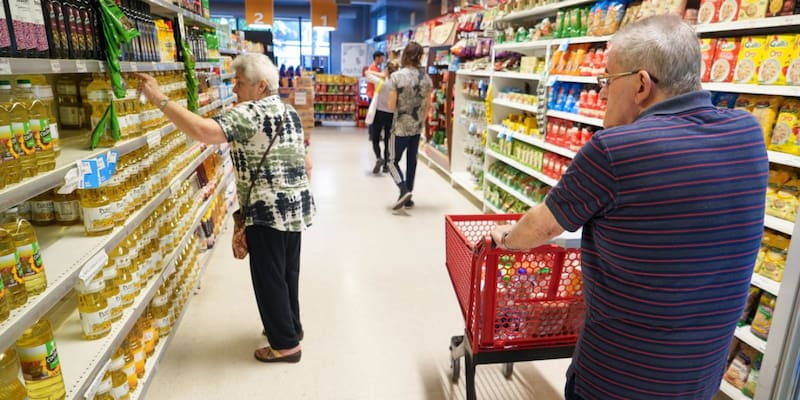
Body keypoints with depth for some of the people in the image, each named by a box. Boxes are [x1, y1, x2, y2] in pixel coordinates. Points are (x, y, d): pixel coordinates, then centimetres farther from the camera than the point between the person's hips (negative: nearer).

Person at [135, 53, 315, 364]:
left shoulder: (250, 113, -16)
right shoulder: (289, 111, 13)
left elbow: (202, 131, -31)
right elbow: (306, 163, 17)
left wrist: (160, 100, -22)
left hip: (269, 210, -9)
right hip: (295, 206, 9)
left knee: (268, 277, 4)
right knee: (287, 271, 20)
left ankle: (285, 344, 16)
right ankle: (291, 328, 35)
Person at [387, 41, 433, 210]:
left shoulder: (396, 76, -14)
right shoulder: (426, 77, -1)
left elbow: (391, 105, -12)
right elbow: (428, 105, 5)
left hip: (400, 127, -4)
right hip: (417, 127, 4)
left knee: (393, 161, 8)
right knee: (412, 161, 13)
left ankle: (404, 190, -12)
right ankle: (408, 197, 18)